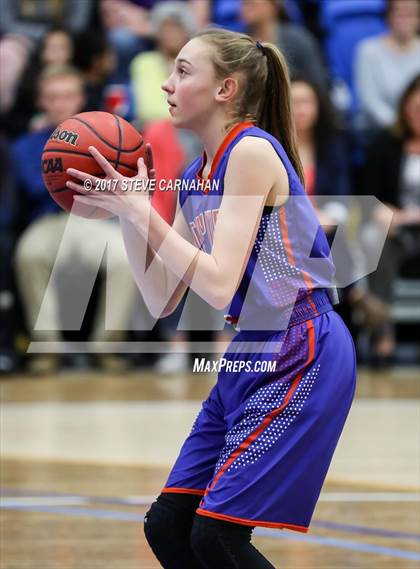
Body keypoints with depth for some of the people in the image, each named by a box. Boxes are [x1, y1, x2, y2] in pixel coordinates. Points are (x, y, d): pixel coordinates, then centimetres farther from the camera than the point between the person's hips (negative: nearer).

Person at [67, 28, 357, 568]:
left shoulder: (253, 150, -13)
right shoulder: (195, 178, 13)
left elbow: (219, 285, -20)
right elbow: (162, 300, 11)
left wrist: (139, 207, -15)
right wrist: (122, 210, 3)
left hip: (300, 356, -9)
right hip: (249, 353, 9)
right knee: (167, 526, 6)